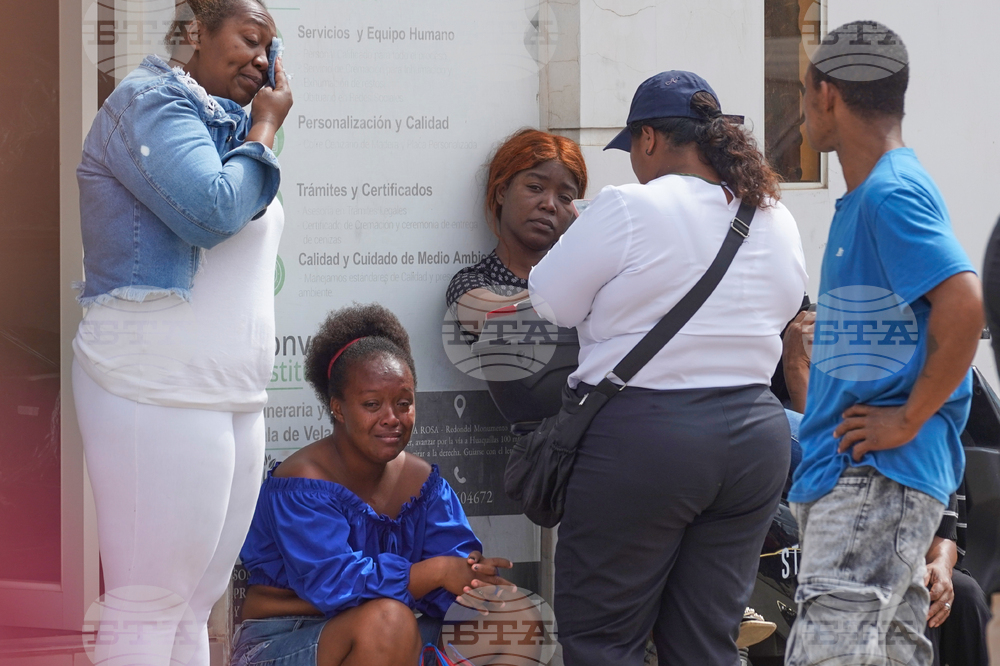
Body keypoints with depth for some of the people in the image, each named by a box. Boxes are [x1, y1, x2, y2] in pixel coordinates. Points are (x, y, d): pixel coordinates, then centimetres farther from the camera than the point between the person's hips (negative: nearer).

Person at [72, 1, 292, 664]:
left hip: (233, 401, 9)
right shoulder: (149, 101, -5)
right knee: (148, 610, -9)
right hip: (160, 392, -9)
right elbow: (211, 209, -19)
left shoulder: (221, 127, 22)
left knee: (193, 610, 7)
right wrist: (263, 130, -7)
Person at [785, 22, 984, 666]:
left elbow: (966, 306, -25)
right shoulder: (863, 197, 19)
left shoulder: (891, 194, -13)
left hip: (879, 475, -10)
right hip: (848, 473, 10)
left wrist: (910, 421, -20)